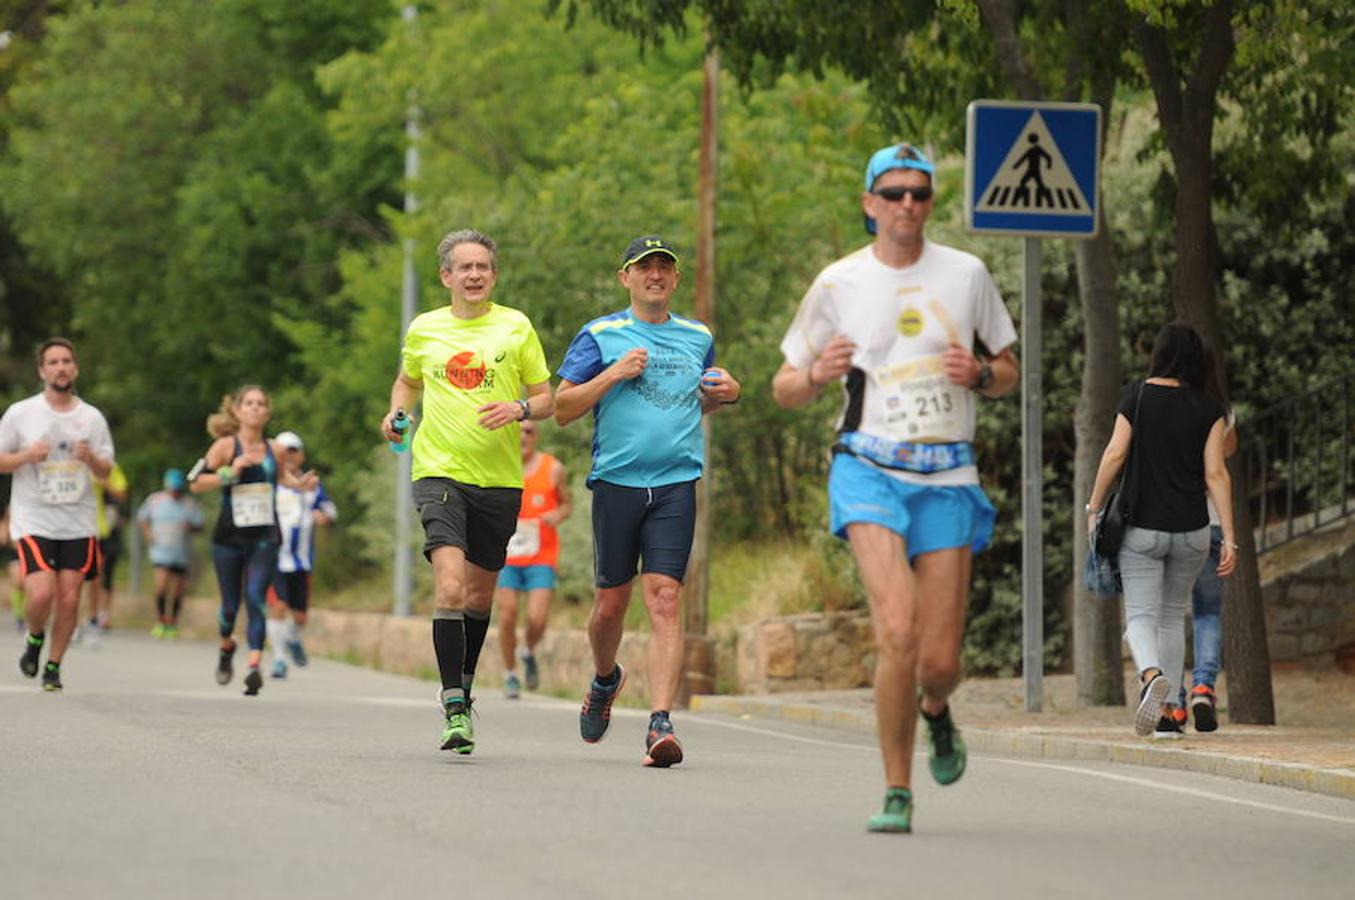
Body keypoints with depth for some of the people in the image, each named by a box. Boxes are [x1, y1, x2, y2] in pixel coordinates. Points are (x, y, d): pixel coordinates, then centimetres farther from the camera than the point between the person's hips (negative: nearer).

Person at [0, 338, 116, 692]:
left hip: (78, 522, 2)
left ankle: (53, 666, 15)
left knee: (69, 598, -2)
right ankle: (35, 639, 14)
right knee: (41, 593, -17)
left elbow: (106, 472, 9)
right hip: (33, 519, -2)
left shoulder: (92, 418, 6)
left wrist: (91, 459, -13)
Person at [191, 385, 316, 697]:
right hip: (229, 537, -1)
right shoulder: (226, 446, -5)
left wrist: (299, 484, 7)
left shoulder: (274, 450, 5)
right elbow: (196, 483, -8)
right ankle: (226, 647, 39)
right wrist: (230, 472, -20)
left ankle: (254, 667, -20)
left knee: (255, 598, -15)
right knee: (231, 604, 6)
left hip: (264, 538, 1)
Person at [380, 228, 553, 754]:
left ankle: (462, 686, 36)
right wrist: (397, 413, 5)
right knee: (450, 587, -18)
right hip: (439, 471, -1)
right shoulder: (424, 330, 6)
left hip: (499, 478, 1)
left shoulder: (516, 327, 2)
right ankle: (454, 709, -16)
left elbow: (547, 400, 6)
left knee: (479, 594, 11)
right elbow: (409, 380, 25)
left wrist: (519, 409, -15)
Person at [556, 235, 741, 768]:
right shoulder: (600, 336, 5)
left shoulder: (698, 338, 15)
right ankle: (605, 680, 38)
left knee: (664, 601, -11)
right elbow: (563, 409, 2)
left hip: (676, 484, 1)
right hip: (616, 480, -1)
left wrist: (728, 394, 9)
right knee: (611, 602, 6)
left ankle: (660, 724, -18)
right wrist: (614, 373, -10)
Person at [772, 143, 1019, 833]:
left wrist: (980, 374, -7)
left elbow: (1009, 372, 16)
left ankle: (936, 712, 37)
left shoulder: (966, 274, 6)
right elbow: (784, 389, 9)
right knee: (897, 631, -22)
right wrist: (818, 374, -14)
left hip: (948, 478, 2)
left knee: (939, 660, -2)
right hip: (869, 470, -2)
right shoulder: (838, 283, 3)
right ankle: (896, 793, -9)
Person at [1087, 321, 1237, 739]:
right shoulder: (1209, 409, -1)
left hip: (1142, 528, -2)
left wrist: (1094, 507, 4)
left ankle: (1153, 676, -34)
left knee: (1141, 616, -2)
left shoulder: (1137, 396, -3)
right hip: (1191, 530, 2)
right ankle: (1167, 715, 15)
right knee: (1172, 615, 17)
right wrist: (1229, 538, -6)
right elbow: (1215, 474, -6)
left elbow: (1115, 455, -8)